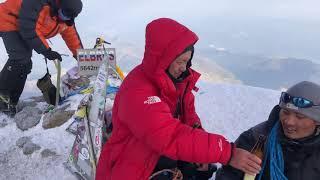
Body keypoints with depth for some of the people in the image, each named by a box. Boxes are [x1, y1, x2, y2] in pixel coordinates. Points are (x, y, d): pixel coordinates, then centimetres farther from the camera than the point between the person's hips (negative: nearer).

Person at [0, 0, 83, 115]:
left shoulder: (66, 17, -8)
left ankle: (9, 101, 11)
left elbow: (71, 35, 2)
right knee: (21, 58, -26)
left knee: (25, 65, 2)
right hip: (9, 23, -8)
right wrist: (46, 51, -34)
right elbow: (29, 29, -35)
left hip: (24, 31, 8)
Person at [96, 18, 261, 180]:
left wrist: (200, 152, -9)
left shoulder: (175, 78, -4)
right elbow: (172, 137, -37)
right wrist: (227, 153, -36)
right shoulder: (137, 93, -30)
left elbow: (188, 115, 5)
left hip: (165, 160, 7)